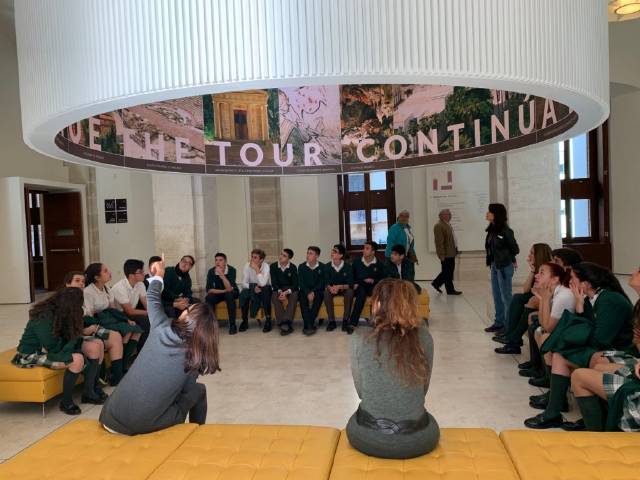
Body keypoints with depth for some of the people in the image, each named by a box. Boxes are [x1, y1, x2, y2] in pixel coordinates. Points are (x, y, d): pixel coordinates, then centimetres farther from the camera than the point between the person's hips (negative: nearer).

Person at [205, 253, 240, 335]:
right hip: (218, 293, 3)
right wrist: (224, 290, -24)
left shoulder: (231, 270, -23)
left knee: (229, 294, -35)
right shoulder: (211, 271, -15)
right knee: (209, 297, -27)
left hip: (232, 293, -2)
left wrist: (221, 274, -42)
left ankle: (232, 325, -29)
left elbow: (229, 289, -34)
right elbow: (209, 290, -18)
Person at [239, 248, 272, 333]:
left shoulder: (266, 266, -17)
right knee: (243, 294, -29)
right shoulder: (247, 265, -9)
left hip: (264, 290, -2)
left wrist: (256, 269, -32)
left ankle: (268, 320, -20)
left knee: (265, 290, -36)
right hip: (251, 289, 2)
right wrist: (253, 287, -27)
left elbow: (263, 283, -32)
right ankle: (245, 320, -11)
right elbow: (244, 283, -9)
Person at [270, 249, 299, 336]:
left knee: (294, 295, -33)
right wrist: (280, 292, -21)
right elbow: (274, 283, -3)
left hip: (290, 289, -1)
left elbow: (295, 284, -6)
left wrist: (286, 292, -22)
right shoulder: (273, 266, -2)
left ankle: (286, 321, -41)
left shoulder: (293, 267, -5)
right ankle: (282, 323, -36)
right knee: (275, 296, -31)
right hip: (278, 289, 1)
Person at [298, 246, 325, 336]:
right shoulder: (301, 267, 4)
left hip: (317, 290, -1)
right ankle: (310, 326, -32)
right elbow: (301, 282, -3)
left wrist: (313, 292, -20)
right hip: (305, 290, 1)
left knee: (317, 298, -31)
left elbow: (321, 283, -3)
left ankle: (307, 325, -29)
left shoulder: (322, 267, 1)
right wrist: (308, 293, -19)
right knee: (302, 298, -29)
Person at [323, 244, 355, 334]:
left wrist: (339, 287, -37)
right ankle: (331, 321, -25)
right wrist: (330, 288, -36)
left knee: (350, 292, -34)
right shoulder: (327, 266, -11)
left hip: (344, 289, -1)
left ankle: (345, 322, -28)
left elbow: (350, 284, -19)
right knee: (326, 291, -31)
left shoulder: (348, 267, -16)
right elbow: (326, 283, -12)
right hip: (332, 289, 1)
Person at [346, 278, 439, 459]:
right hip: (416, 440, 1)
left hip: (368, 439, -1)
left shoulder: (360, 339, -14)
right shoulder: (423, 336, -10)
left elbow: (360, 391, -2)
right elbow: (424, 388, 2)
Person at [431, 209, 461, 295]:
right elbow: (439, 242, -20)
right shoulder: (439, 226, -16)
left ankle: (436, 283, 28)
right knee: (447, 272, 1)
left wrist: (455, 250, 19)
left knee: (449, 271, 16)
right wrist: (441, 255, -22)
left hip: (451, 253, 10)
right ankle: (450, 290, 11)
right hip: (446, 254, -10)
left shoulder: (448, 224, 16)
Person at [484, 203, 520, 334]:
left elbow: (515, 249, -8)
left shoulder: (505, 231, -16)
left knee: (505, 297, 1)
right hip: (494, 266, 8)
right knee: (496, 296, 15)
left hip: (504, 267, -8)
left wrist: (508, 259, 4)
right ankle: (499, 323, 27)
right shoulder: (492, 230, 5)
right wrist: (491, 262, 0)